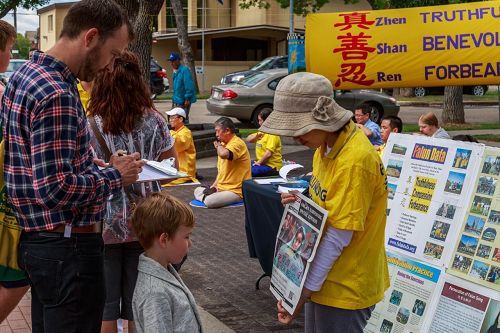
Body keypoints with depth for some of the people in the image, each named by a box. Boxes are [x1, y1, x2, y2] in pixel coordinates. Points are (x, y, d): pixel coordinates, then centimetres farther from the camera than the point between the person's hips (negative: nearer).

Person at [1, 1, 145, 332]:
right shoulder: (57, 94, -23)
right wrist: (114, 176, -13)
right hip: (68, 247, -10)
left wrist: (90, 164, 8)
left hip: (38, 240, 10)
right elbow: (54, 189, -27)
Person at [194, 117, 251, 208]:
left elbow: (223, 154, -39)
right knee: (197, 190, 19)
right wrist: (215, 185, 6)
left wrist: (218, 145, -16)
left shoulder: (237, 143, -17)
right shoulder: (224, 144, 15)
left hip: (236, 191, -10)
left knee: (210, 201, -31)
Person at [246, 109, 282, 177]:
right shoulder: (262, 132, 13)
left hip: (271, 166, -10)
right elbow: (248, 139, 17)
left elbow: (268, 154, -24)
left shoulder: (273, 135, -16)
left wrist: (259, 162, -12)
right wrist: (256, 136, -3)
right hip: (261, 162, 10)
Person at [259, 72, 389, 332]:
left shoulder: (354, 160, -26)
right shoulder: (326, 144, 2)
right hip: (326, 276, 8)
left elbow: (338, 237, -24)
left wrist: (306, 289, -18)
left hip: (345, 286, -8)